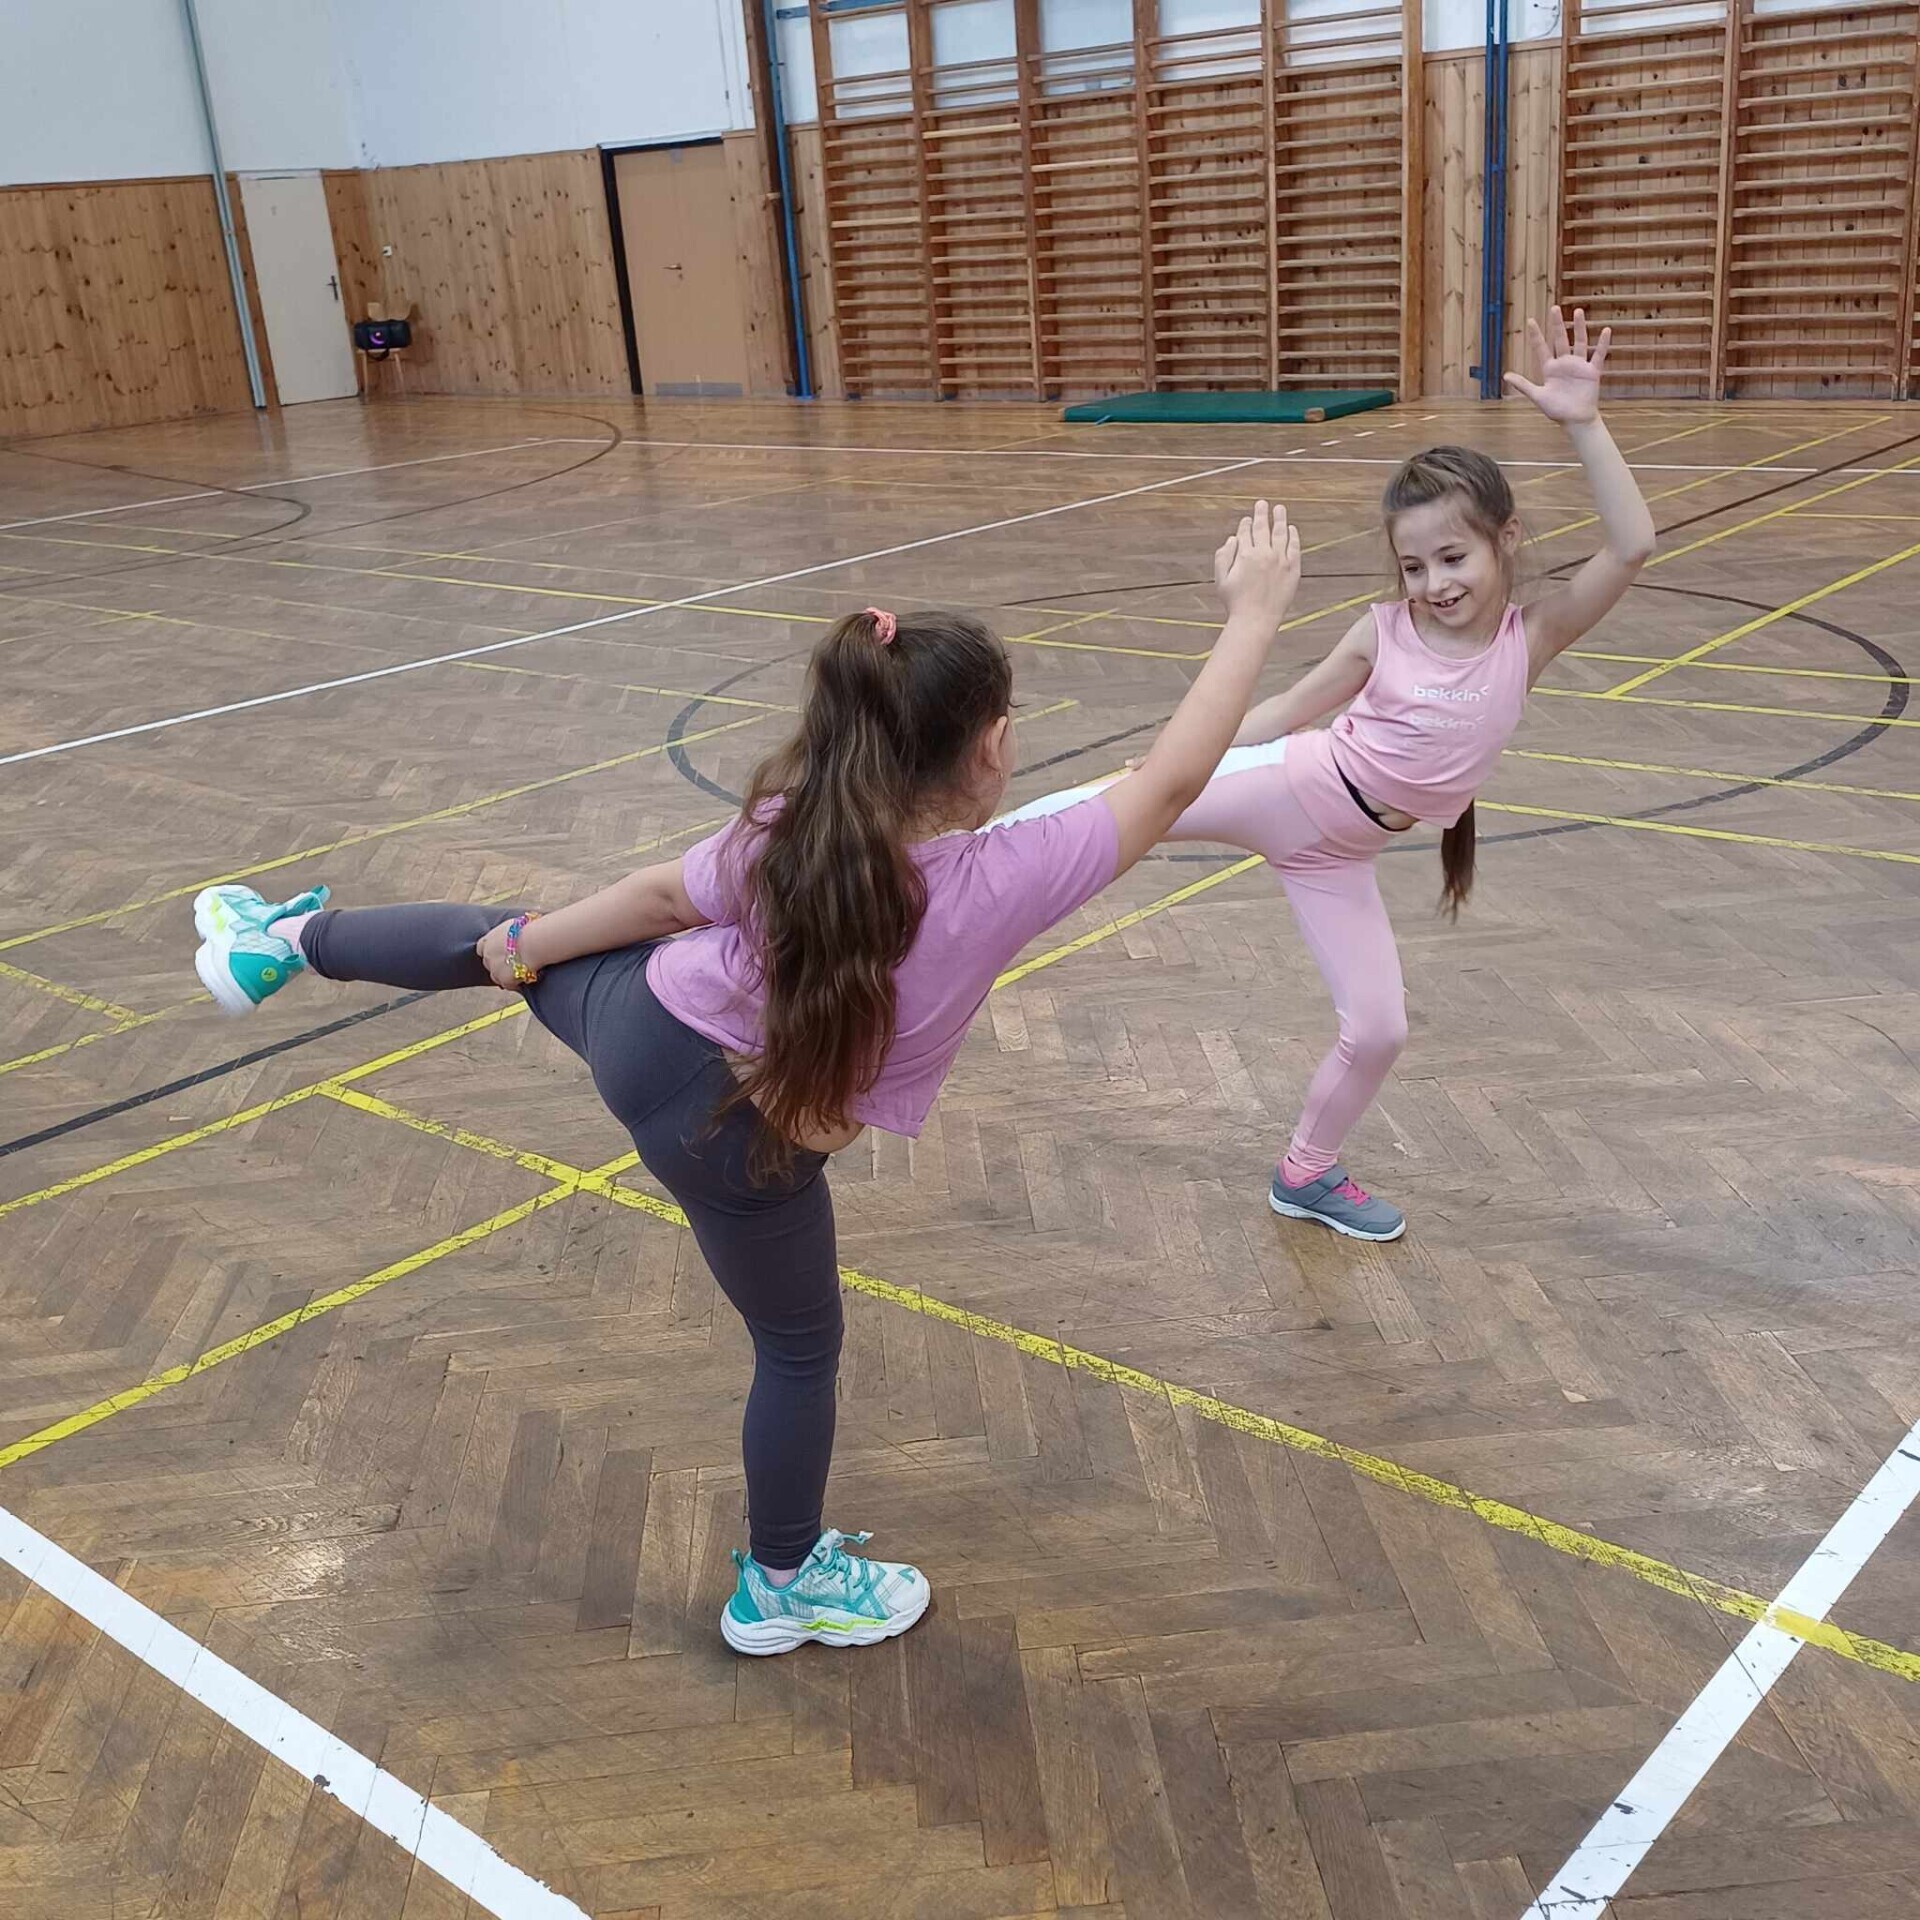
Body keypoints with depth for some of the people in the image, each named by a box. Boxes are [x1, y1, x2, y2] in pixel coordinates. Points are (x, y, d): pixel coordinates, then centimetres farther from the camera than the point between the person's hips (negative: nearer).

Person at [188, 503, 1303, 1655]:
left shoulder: (789, 832, -13)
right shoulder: (1007, 883, -27)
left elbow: (658, 896, 2)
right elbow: (1173, 780, -21)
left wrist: (525, 944, 20)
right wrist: (1256, 612, -12)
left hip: (642, 1027, 4)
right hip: (742, 1143, -4)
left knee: (502, 940, 32)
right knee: (801, 1351, 21)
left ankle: (283, 942, 54)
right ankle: (785, 1587, 43)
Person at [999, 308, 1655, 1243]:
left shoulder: (1534, 634, -7)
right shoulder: (1385, 632, -7)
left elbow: (1631, 546, -21)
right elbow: (1291, 706, 5)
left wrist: (1583, 423, -29)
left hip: (1338, 849, 2)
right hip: (1286, 787, -2)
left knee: (1378, 1029, 4)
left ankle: (1306, 1172, 30)